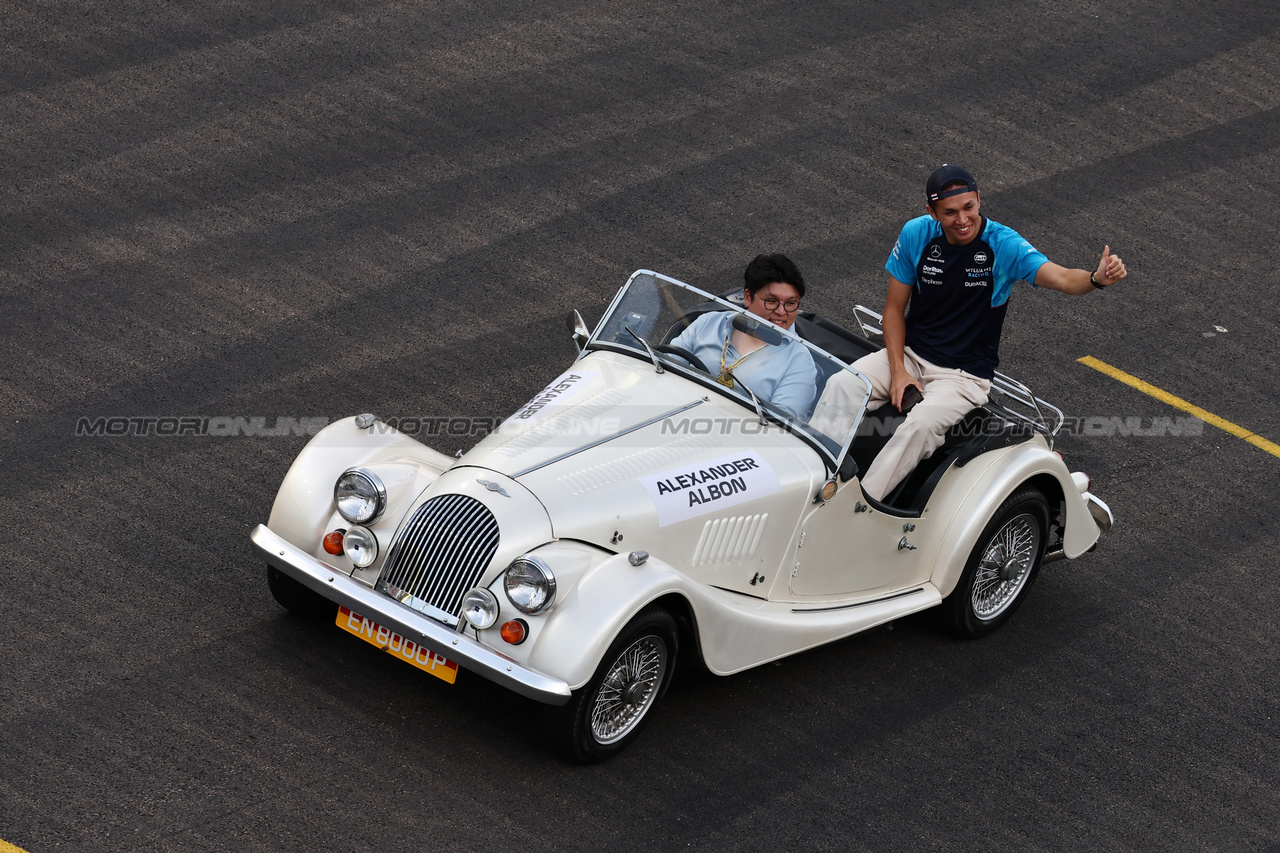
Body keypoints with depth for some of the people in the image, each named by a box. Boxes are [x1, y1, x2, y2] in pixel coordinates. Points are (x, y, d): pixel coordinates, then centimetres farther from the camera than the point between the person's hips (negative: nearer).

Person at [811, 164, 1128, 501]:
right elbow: (895, 309, 3)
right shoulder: (917, 234, -5)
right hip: (909, 355, 4)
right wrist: (898, 371, -10)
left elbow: (1061, 279, -29)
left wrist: (1097, 278, -53)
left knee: (921, 425, -32)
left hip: (965, 374, -4)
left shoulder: (1003, 245, -15)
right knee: (841, 386, -21)